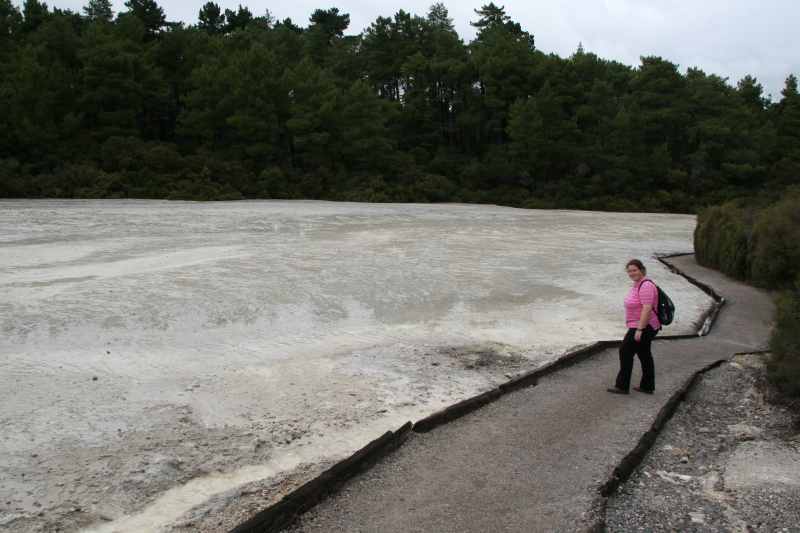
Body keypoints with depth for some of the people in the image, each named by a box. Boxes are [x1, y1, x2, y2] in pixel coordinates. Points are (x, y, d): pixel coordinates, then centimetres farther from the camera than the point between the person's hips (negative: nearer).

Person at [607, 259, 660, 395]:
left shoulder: (645, 286, -21)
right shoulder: (638, 283, 10)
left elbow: (647, 309, -28)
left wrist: (639, 329, -28)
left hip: (643, 327, -10)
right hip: (645, 327, 10)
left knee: (626, 351, -4)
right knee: (644, 354, 16)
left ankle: (622, 386, 5)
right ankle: (647, 387, 25)